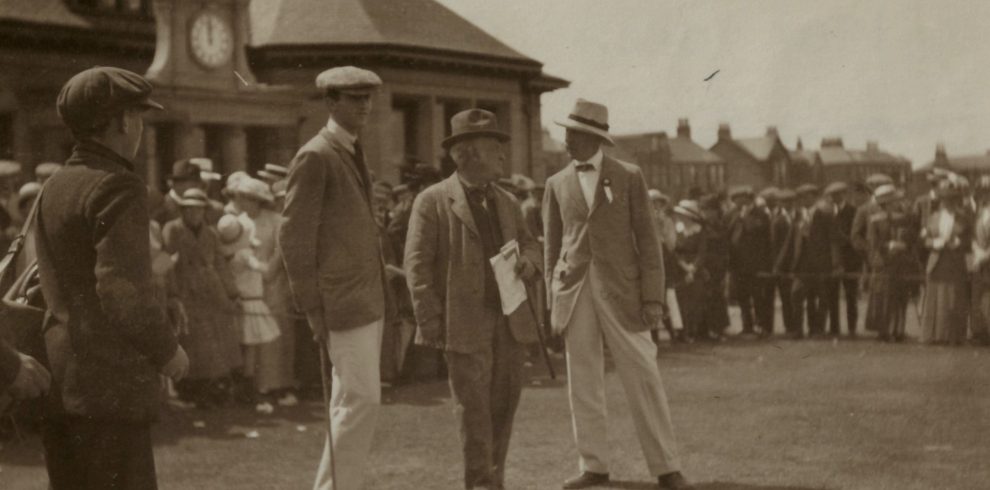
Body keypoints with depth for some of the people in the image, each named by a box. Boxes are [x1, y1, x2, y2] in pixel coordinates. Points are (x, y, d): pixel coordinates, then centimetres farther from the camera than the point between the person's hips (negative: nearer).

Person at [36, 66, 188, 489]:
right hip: (110, 382, -9)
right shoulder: (117, 187, -14)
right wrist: (167, 350, -8)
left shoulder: (55, 187, 13)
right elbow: (123, 291, -21)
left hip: (58, 383, 9)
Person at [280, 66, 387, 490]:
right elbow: (294, 238, -14)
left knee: (351, 401, 12)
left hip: (368, 296, 9)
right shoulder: (315, 157, -11)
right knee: (362, 399, -10)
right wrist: (312, 310, -16)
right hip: (343, 301, -9)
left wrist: (384, 284, 15)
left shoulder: (352, 153, 16)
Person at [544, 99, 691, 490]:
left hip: (620, 290, -2)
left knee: (644, 377, -3)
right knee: (582, 382, 4)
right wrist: (554, 303, 7)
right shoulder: (557, 185, 10)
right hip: (574, 292, 3)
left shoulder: (629, 177, 2)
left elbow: (647, 239, 0)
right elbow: (552, 247, 12)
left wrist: (653, 297, -7)